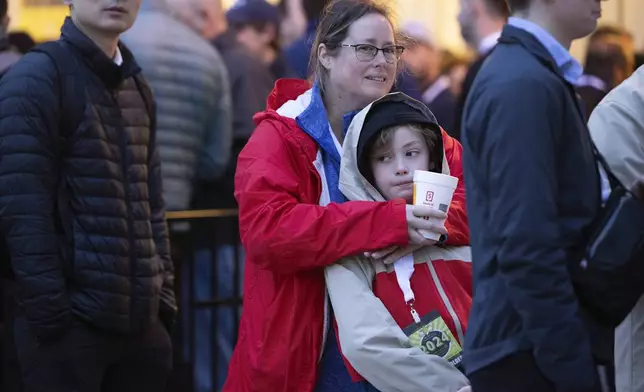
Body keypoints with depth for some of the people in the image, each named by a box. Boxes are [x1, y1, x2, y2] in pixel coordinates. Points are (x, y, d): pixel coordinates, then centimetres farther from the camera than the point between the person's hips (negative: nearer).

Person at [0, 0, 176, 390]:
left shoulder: (137, 88, 17)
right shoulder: (34, 80, -7)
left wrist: (164, 296, 11)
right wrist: (50, 313, -18)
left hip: (142, 321, 7)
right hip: (70, 322, -7)